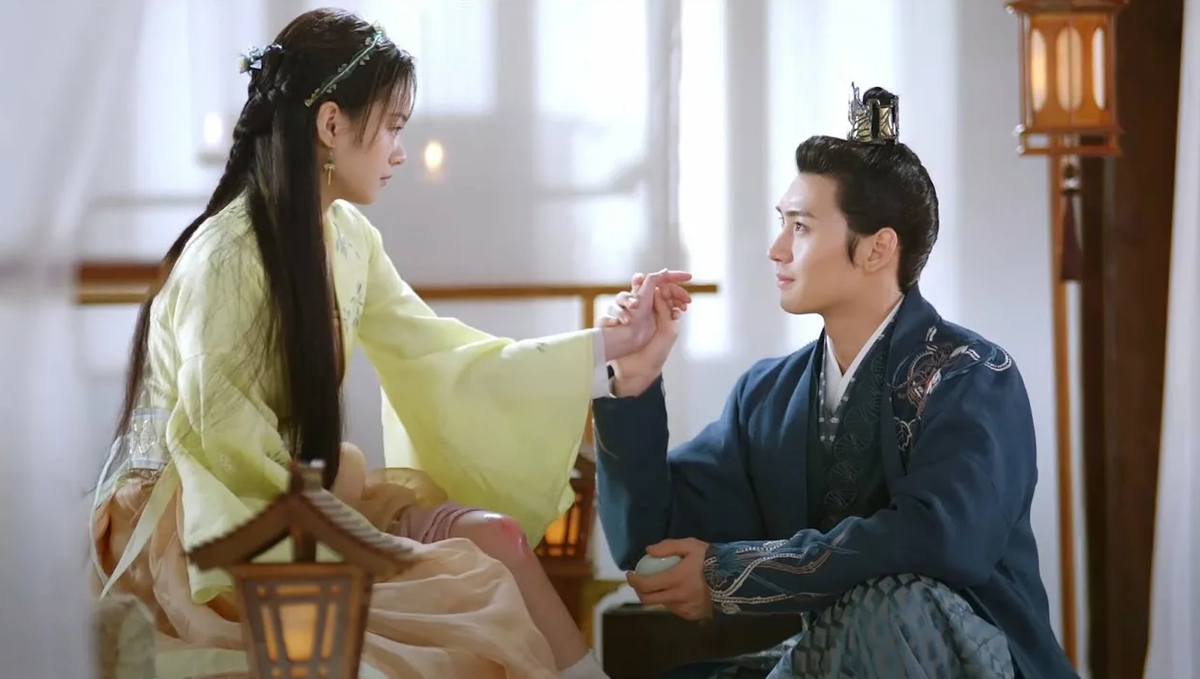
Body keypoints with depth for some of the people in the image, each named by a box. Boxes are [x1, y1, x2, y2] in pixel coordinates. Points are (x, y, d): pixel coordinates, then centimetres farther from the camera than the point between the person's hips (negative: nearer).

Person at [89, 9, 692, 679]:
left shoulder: (348, 237, 3)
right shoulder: (230, 252, -21)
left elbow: (438, 360, 7)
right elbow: (219, 437, -21)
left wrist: (614, 341, 5)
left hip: (288, 497, 7)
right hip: (197, 524, -7)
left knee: (495, 536, -10)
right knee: (465, 575, -20)